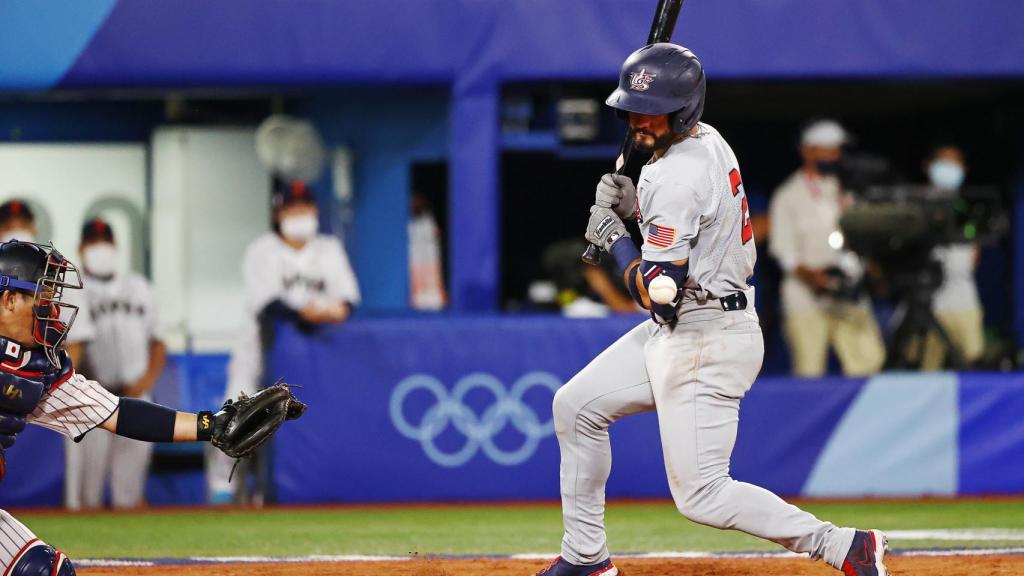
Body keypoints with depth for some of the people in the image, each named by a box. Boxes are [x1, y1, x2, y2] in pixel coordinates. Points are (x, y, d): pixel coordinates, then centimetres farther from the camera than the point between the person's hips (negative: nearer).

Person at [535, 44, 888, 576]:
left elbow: (657, 291, -25)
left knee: (701, 496, -10)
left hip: (705, 344, -11)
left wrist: (612, 236, -10)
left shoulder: (678, 177, -23)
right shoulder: (707, 141, 7)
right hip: (673, 334, 11)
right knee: (574, 406, 16)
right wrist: (630, 201, 6)